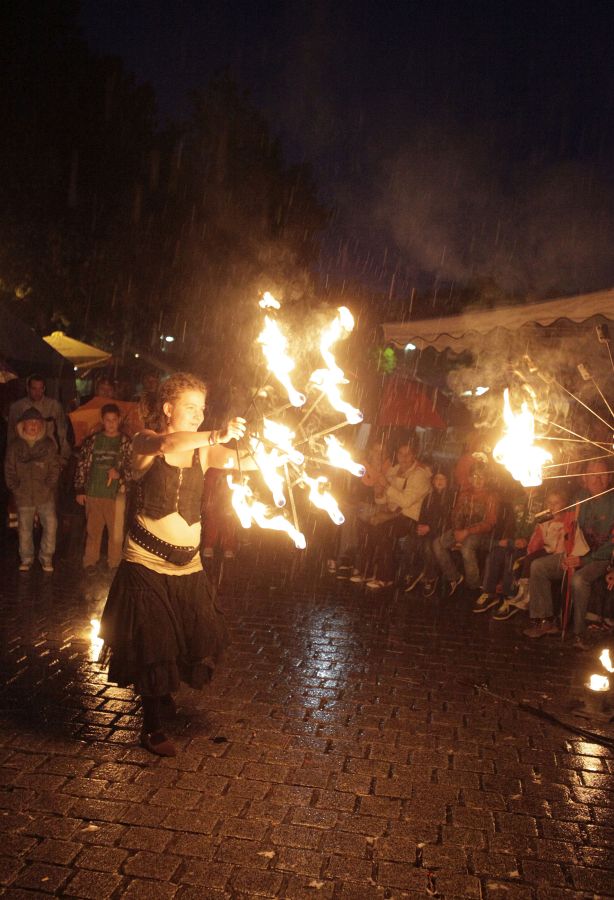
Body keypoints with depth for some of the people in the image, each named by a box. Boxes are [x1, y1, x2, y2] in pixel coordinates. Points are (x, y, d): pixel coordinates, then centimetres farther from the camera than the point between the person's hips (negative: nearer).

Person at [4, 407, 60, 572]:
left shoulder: (49, 445, 1)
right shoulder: (14, 447, 3)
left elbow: (55, 468, 1)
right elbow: (9, 470, 5)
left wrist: (48, 485, -9)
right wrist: (15, 488, -3)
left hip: (45, 496, -1)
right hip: (23, 497, 1)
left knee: (50, 526, -4)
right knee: (25, 530, 9)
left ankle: (46, 558, 14)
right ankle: (26, 559, 26)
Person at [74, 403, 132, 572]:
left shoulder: (125, 442, -2)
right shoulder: (92, 440, 5)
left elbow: (132, 467, -4)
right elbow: (82, 465, 7)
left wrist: (119, 473, -23)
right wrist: (79, 490, 5)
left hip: (116, 493, -2)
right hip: (93, 493, 2)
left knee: (116, 533, 4)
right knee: (93, 530, 12)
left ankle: (115, 564, 17)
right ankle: (90, 562, 24)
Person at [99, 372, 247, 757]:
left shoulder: (203, 451, 7)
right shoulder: (146, 442, -6)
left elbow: (236, 459, -10)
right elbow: (167, 444, -30)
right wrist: (216, 436, -44)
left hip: (188, 564, 5)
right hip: (148, 562, -5)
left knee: (199, 636, 10)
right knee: (152, 642, 2)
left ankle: (163, 692, 42)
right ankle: (153, 728, 21)